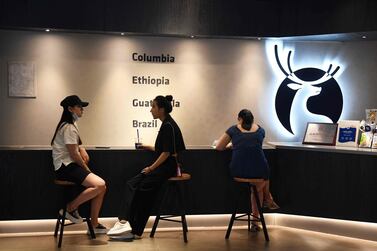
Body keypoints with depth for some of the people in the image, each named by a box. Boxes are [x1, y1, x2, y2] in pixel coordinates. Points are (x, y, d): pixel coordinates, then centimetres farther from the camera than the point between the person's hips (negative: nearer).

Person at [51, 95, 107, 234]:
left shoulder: (72, 125, 17)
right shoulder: (68, 127, -14)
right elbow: (73, 154, -15)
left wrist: (82, 149, 11)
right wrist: (87, 169, -5)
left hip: (71, 166, 10)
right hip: (66, 167, -10)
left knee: (101, 186, 0)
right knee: (99, 185, -25)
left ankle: (94, 225, 4)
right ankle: (70, 208, -11)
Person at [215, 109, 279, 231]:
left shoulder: (233, 129, 11)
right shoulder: (260, 130, 16)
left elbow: (218, 147, 14)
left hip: (238, 171, 1)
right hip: (258, 170, -1)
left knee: (257, 188, 34)